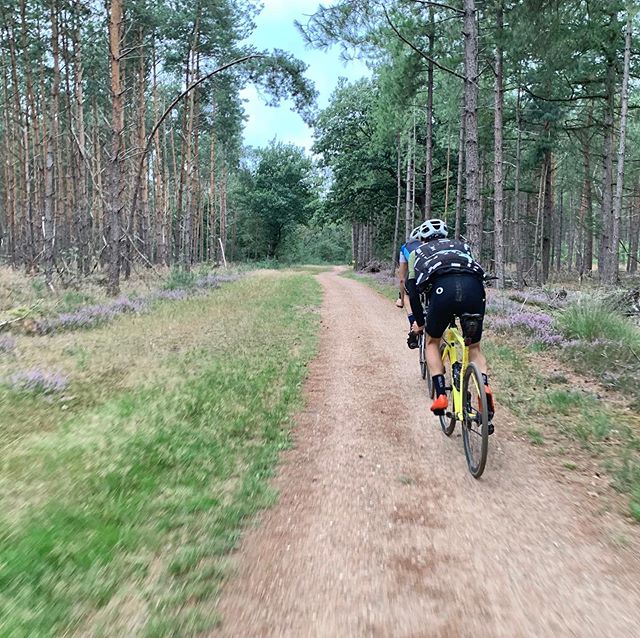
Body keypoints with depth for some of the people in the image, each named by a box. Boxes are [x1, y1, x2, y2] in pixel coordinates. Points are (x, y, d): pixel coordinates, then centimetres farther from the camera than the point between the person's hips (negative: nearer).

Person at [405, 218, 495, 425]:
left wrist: (419, 322, 37)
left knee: (432, 342, 23)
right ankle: (484, 386, -4)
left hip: (442, 288, -2)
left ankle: (440, 394, 7)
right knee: (474, 347, 22)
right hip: (474, 288, 2)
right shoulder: (461, 245, 38)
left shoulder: (418, 252, 33)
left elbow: (413, 290, 27)